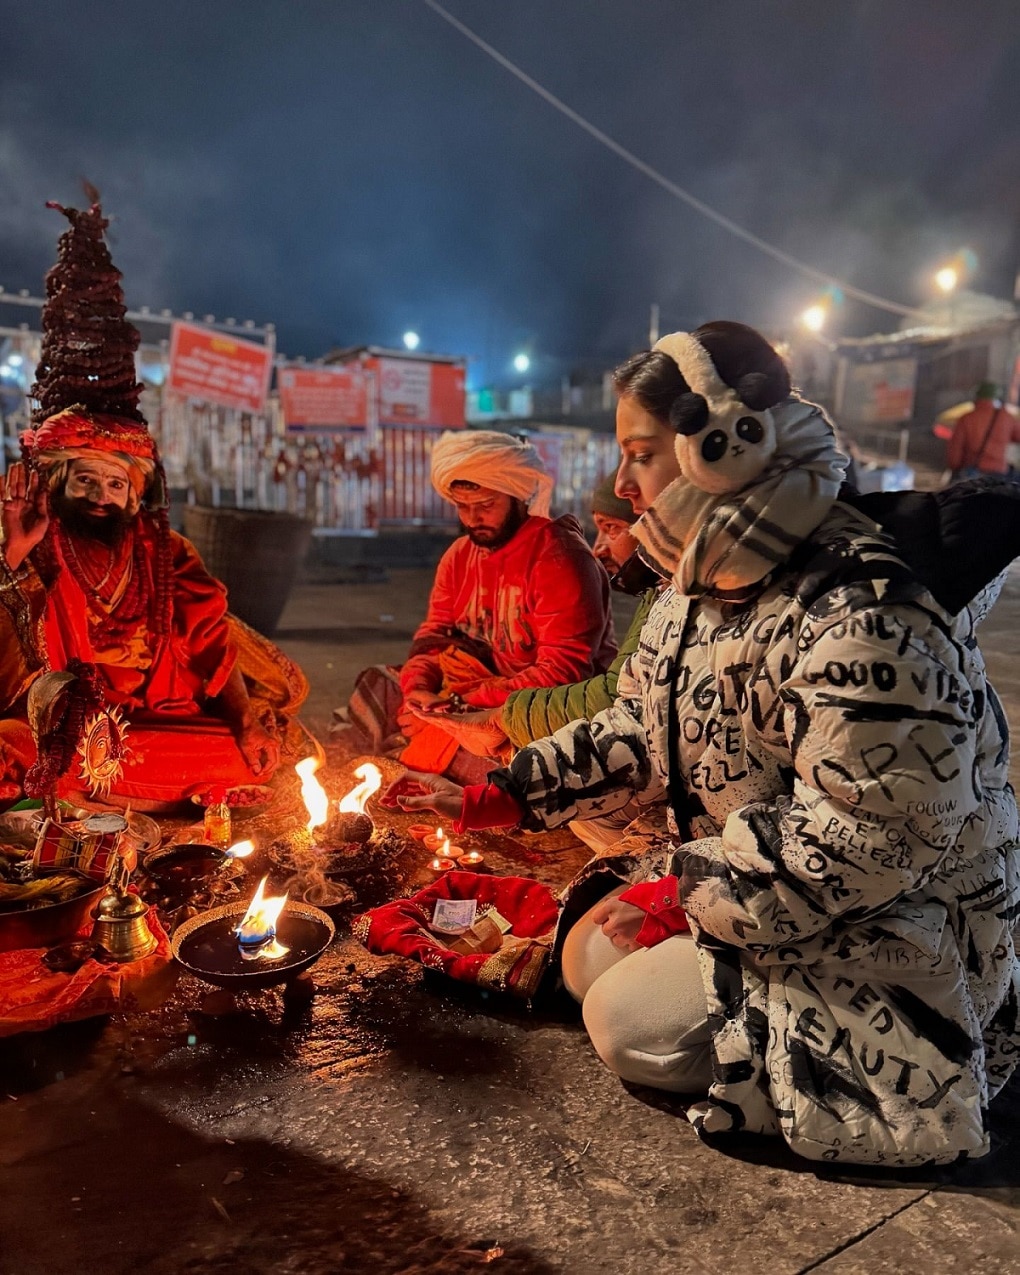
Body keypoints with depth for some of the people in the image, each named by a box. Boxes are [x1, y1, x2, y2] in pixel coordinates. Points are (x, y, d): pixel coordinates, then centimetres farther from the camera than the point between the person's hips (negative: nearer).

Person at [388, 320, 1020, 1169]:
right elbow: (635, 732, 7)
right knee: (589, 957, 8)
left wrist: (679, 896, -21)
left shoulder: (861, 613, -31)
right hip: (744, 885, 9)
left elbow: (863, 840, -30)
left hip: (896, 932, -8)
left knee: (630, 1022, -13)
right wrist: (484, 801, 2)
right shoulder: (704, 588, -1)